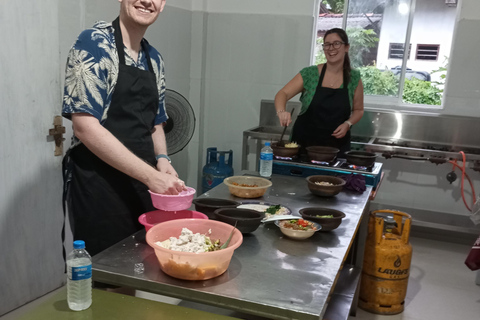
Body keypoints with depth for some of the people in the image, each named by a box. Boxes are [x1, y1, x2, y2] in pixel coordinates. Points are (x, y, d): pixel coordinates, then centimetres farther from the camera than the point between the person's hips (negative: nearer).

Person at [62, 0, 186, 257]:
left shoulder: (154, 59, 11)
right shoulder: (94, 43, -11)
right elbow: (85, 127, -19)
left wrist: (162, 159, -3)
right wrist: (151, 176, -21)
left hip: (143, 187, 7)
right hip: (98, 187, -6)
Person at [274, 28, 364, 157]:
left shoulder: (354, 78, 1)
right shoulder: (309, 74, -4)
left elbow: (358, 110, 11)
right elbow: (283, 94, -12)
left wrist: (347, 124, -9)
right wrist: (281, 111, -33)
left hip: (336, 145, 1)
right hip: (304, 142, -1)